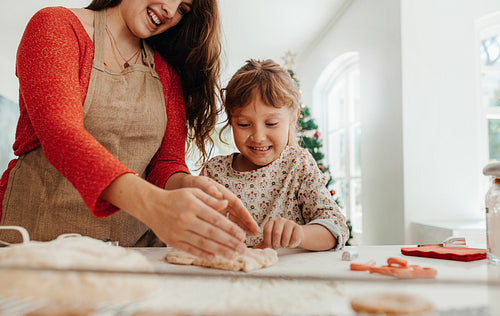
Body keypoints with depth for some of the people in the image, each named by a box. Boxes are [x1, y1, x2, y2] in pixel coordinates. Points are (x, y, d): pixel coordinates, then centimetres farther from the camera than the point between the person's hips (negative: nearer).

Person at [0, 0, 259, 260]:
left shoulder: (168, 72, 14)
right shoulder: (55, 26, -1)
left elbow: (167, 160, 5)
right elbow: (60, 132, -18)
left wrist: (185, 184, -21)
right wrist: (153, 204, -33)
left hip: (133, 243, 3)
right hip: (41, 235, -2)